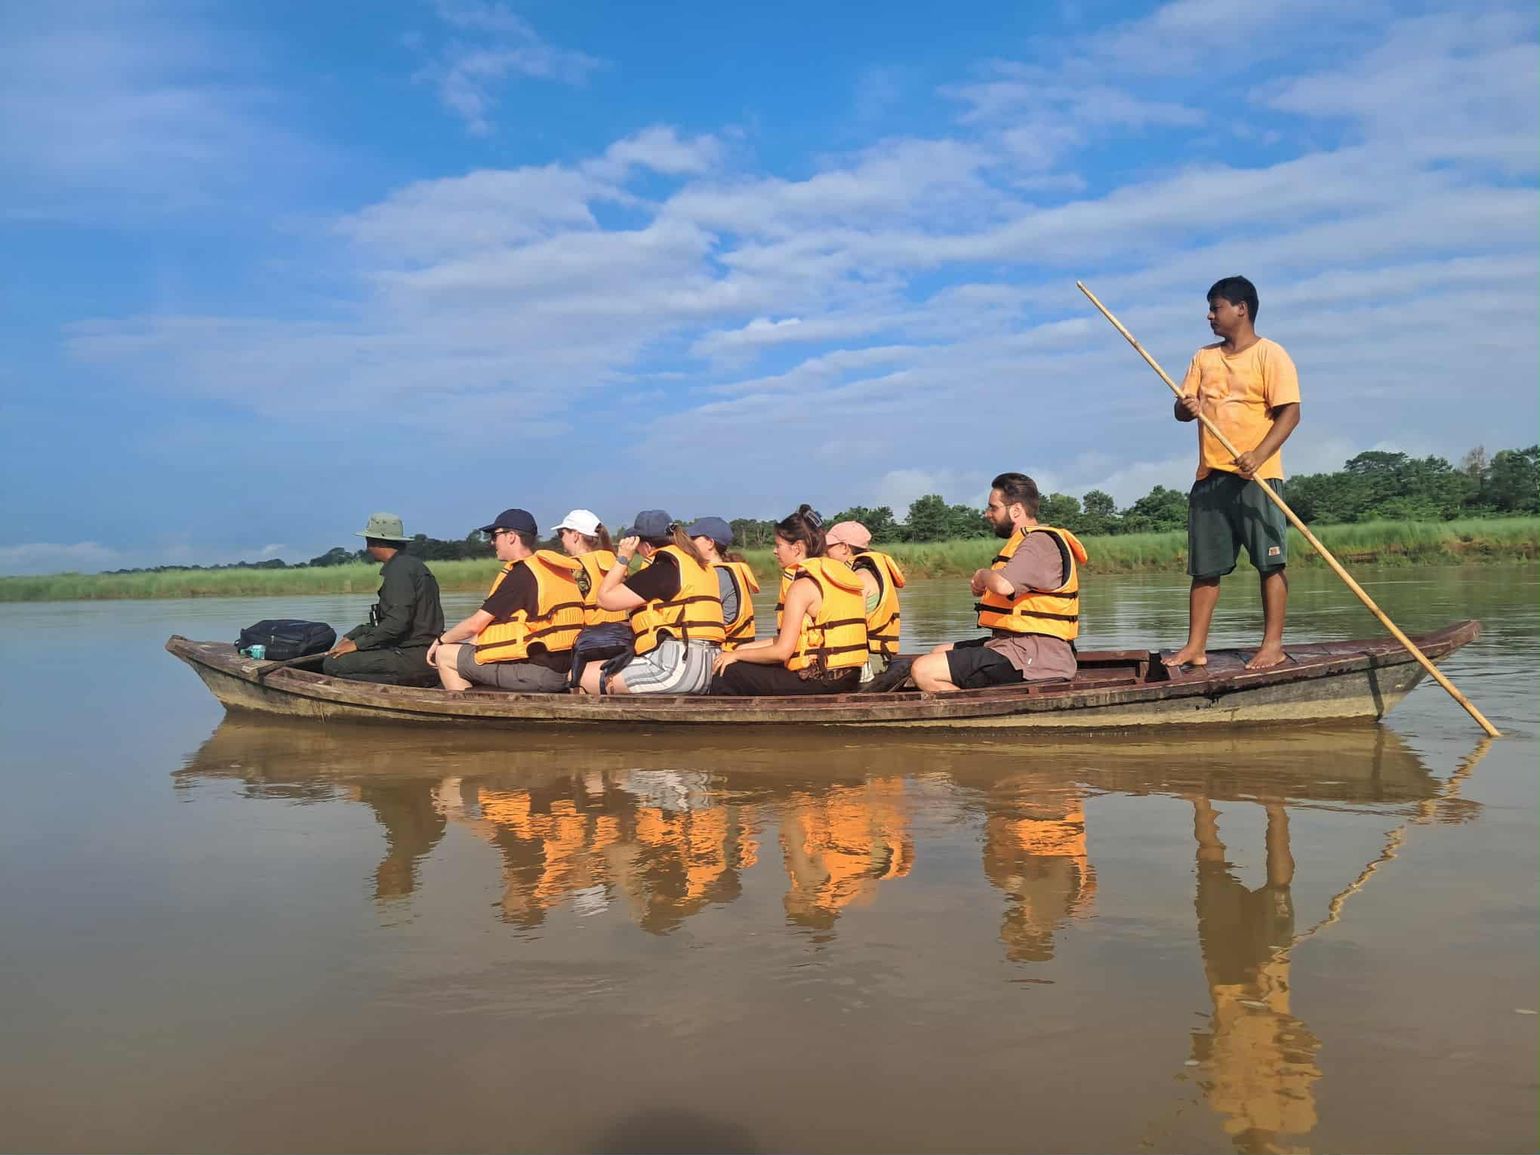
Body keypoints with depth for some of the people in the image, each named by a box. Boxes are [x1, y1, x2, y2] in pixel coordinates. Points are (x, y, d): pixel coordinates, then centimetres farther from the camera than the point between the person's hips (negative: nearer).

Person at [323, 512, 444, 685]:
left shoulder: (400, 569, -14)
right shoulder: (409, 564, 18)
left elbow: (397, 623, -23)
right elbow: (382, 620, 22)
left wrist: (357, 644, -14)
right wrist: (350, 638, 14)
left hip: (413, 658, -10)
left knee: (332, 664, -11)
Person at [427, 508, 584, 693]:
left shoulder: (520, 574, -13)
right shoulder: (553, 568, 14)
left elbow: (474, 625, -9)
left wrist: (441, 640, 9)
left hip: (534, 672, -9)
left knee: (444, 655, 4)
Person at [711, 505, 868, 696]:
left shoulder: (802, 586, -12)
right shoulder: (838, 572, 13)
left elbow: (782, 651, -14)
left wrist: (737, 655, 0)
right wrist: (746, 648, 16)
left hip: (819, 681, -9)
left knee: (727, 675, 1)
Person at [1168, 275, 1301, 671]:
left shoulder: (1270, 355, -2)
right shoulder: (1204, 357, 16)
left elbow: (1290, 412, -9)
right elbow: (1182, 409, 15)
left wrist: (1259, 455, -23)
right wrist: (1187, 407, -10)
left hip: (1256, 476, -6)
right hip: (1209, 476, 6)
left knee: (1269, 562, -2)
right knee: (1204, 567, 5)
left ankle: (1273, 644, 3)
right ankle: (1195, 646, 9)